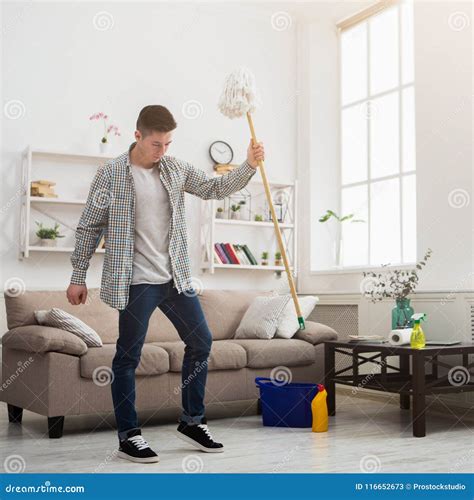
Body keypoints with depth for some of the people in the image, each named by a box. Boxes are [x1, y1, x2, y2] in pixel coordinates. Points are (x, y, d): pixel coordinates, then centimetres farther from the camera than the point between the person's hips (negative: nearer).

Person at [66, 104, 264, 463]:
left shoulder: (176, 168, 8)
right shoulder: (110, 174, -5)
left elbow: (216, 188, 10)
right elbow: (89, 227, -2)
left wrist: (249, 166, -5)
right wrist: (78, 277, -2)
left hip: (176, 277, 6)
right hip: (135, 281, -6)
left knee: (201, 341, 8)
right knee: (128, 356, 0)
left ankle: (192, 421, 23)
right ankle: (129, 436, 13)